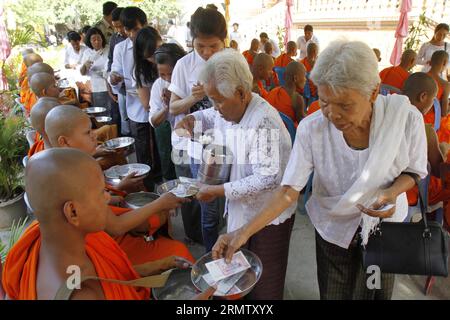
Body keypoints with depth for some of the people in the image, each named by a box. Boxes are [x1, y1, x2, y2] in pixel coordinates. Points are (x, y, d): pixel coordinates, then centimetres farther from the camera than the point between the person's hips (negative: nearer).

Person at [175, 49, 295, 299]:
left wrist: (218, 191, -26)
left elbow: (267, 180, -32)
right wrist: (191, 119, -1)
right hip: (242, 211, 8)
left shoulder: (263, 122, -28)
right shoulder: (231, 109, 0)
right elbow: (210, 116, 22)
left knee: (264, 287, 13)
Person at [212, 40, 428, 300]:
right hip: (334, 229, -1)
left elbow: (414, 170, -6)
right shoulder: (311, 129, -25)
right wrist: (245, 232, -34)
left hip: (387, 222, 2)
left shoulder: (406, 117, -23)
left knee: (379, 292, 25)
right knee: (334, 294, 18)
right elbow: (289, 191, -23)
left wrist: (392, 193, -28)